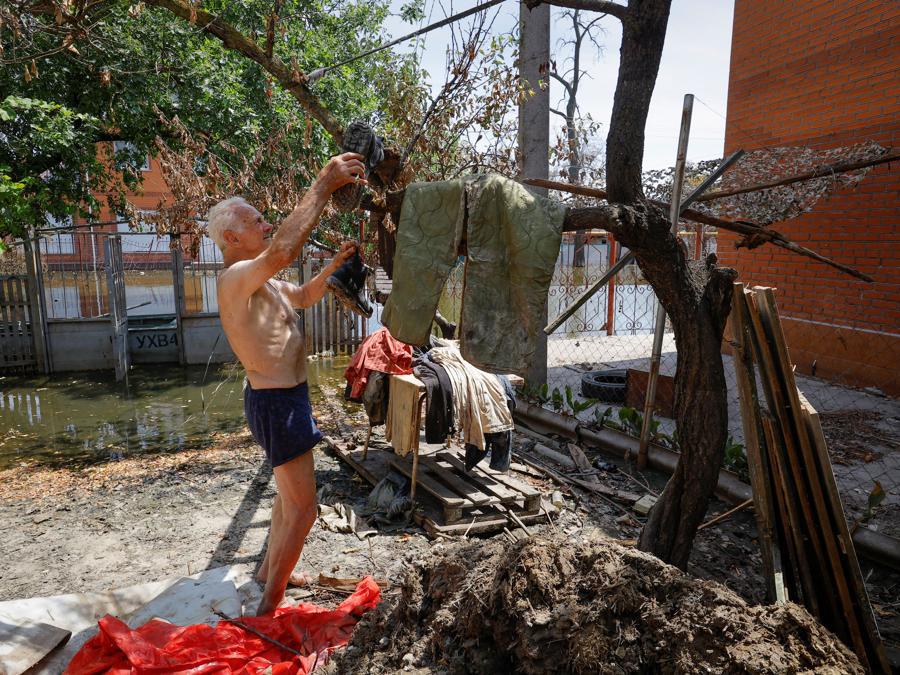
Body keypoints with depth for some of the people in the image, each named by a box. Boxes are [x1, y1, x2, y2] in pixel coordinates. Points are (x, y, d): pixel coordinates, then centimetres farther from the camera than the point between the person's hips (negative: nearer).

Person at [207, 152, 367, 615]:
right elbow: (283, 250, -42)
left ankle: (270, 570, 43)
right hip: (276, 402, -11)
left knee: (289, 492, 25)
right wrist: (324, 184, -37)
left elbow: (305, 296, 27)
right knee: (302, 508, -3)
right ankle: (269, 607, 12)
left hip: (284, 397, 11)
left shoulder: (262, 281, 11)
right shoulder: (236, 278, -21)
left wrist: (335, 264, 9)